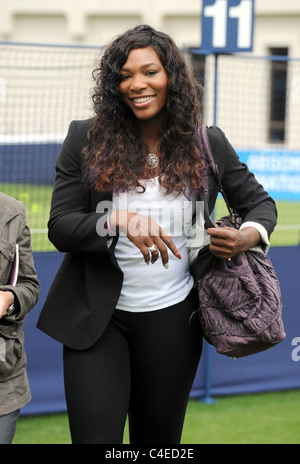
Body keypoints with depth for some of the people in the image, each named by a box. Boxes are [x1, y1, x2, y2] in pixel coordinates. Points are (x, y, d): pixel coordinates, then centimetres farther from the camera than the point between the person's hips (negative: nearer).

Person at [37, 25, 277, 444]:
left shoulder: (208, 145, 2)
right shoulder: (87, 140, -3)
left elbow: (259, 201, 14)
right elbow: (60, 226, -7)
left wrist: (250, 235, -10)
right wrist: (120, 220, -26)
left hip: (172, 317, 2)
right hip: (97, 316, -1)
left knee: (159, 438, 13)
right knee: (94, 436, -8)